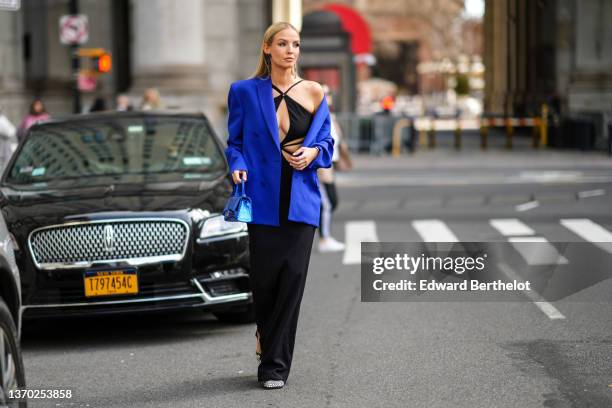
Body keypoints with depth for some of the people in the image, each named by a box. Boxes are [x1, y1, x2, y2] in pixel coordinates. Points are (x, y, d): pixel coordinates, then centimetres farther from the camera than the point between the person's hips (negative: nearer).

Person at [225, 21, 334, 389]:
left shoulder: (314, 93, 7)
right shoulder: (245, 92, 4)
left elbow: (327, 142, 13)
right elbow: (235, 141, 9)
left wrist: (313, 153, -8)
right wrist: (238, 167, -11)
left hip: (300, 198, 1)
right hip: (262, 197, -1)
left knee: (293, 276, -7)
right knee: (264, 278, 0)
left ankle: (275, 364, -1)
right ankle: (269, 337, 29)